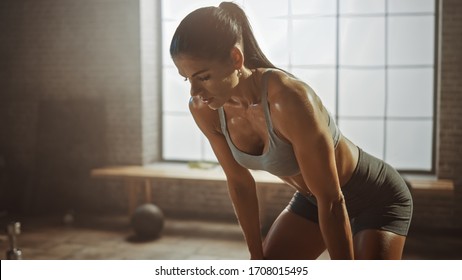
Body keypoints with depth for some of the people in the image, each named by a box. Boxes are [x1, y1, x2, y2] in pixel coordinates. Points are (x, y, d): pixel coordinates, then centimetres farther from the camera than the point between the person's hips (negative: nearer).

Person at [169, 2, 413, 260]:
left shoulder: (288, 100, -37)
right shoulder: (205, 110, -17)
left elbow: (332, 201, -29)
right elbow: (239, 182, -2)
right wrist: (256, 255, 6)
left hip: (377, 198, -6)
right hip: (312, 199, 6)